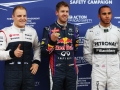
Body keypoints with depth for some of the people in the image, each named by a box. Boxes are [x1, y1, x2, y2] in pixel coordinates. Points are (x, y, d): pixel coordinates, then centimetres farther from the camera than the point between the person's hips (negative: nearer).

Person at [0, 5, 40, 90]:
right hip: (11, 74, -4)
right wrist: (12, 53, -25)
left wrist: (36, 61, 9)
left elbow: (37, 47, 23)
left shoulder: (32, 31, 9)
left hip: (28, 73, 4)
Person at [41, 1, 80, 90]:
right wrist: (52, 41, -20)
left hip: (71, 69, 4)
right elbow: (44, 52, -7)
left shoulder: (74, 28, 9)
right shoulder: (49, 29, -3)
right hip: (56, 70, -3)